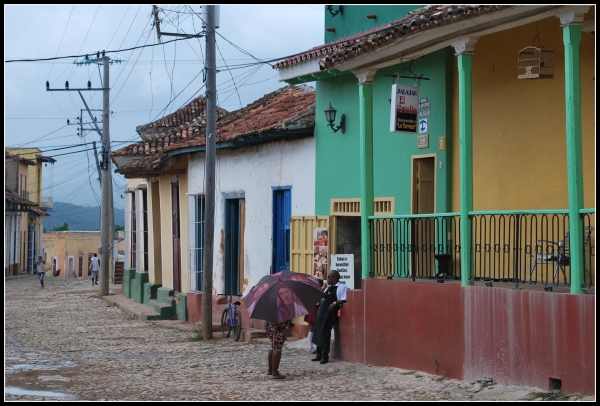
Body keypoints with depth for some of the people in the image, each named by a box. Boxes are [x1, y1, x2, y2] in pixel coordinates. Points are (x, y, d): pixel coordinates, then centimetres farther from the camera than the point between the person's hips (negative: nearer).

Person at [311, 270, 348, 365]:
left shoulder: (342, 287, -8)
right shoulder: (328, 288, 19)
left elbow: (345, 300, -18)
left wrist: (335, 303, -26)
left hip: (330, 314, -9)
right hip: (321, 312, 9)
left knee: (324, 334, -8)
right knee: (318, 333, 11)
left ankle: (325, 356, 1)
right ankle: (319, 354, 21)